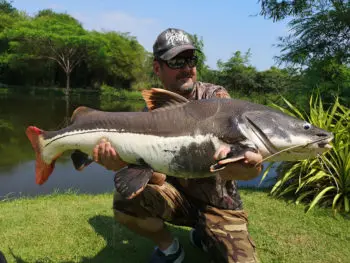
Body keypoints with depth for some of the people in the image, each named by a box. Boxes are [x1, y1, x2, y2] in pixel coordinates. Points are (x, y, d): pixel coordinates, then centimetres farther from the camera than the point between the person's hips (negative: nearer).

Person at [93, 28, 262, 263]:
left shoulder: (216, 97, -12)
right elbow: (157, 177, -16)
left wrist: (248, 165, -50)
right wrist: (124, 161, -38)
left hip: (219, 204, 0)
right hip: (177, 195, 1)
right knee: (125, 200, -23)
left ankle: (204, 234, 16)